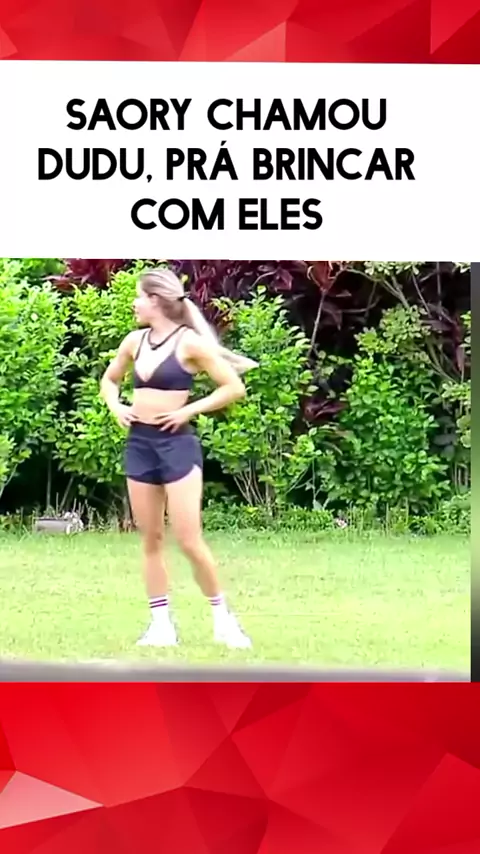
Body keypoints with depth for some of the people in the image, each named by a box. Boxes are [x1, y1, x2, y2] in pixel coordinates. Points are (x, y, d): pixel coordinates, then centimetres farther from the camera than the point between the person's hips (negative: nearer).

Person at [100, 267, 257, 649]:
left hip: (176, 443, -6)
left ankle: (223, 617, 7)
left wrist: (189, 410, -12)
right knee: (151, 540, 7)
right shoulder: (135, 341, 8)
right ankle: (161, 624, 11)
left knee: (190, 540, -9)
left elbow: (234, 388, -9)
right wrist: (116, 406, 7)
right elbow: (109, 379, 26)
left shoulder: (189, 342, -9)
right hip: (138, 443, 6)